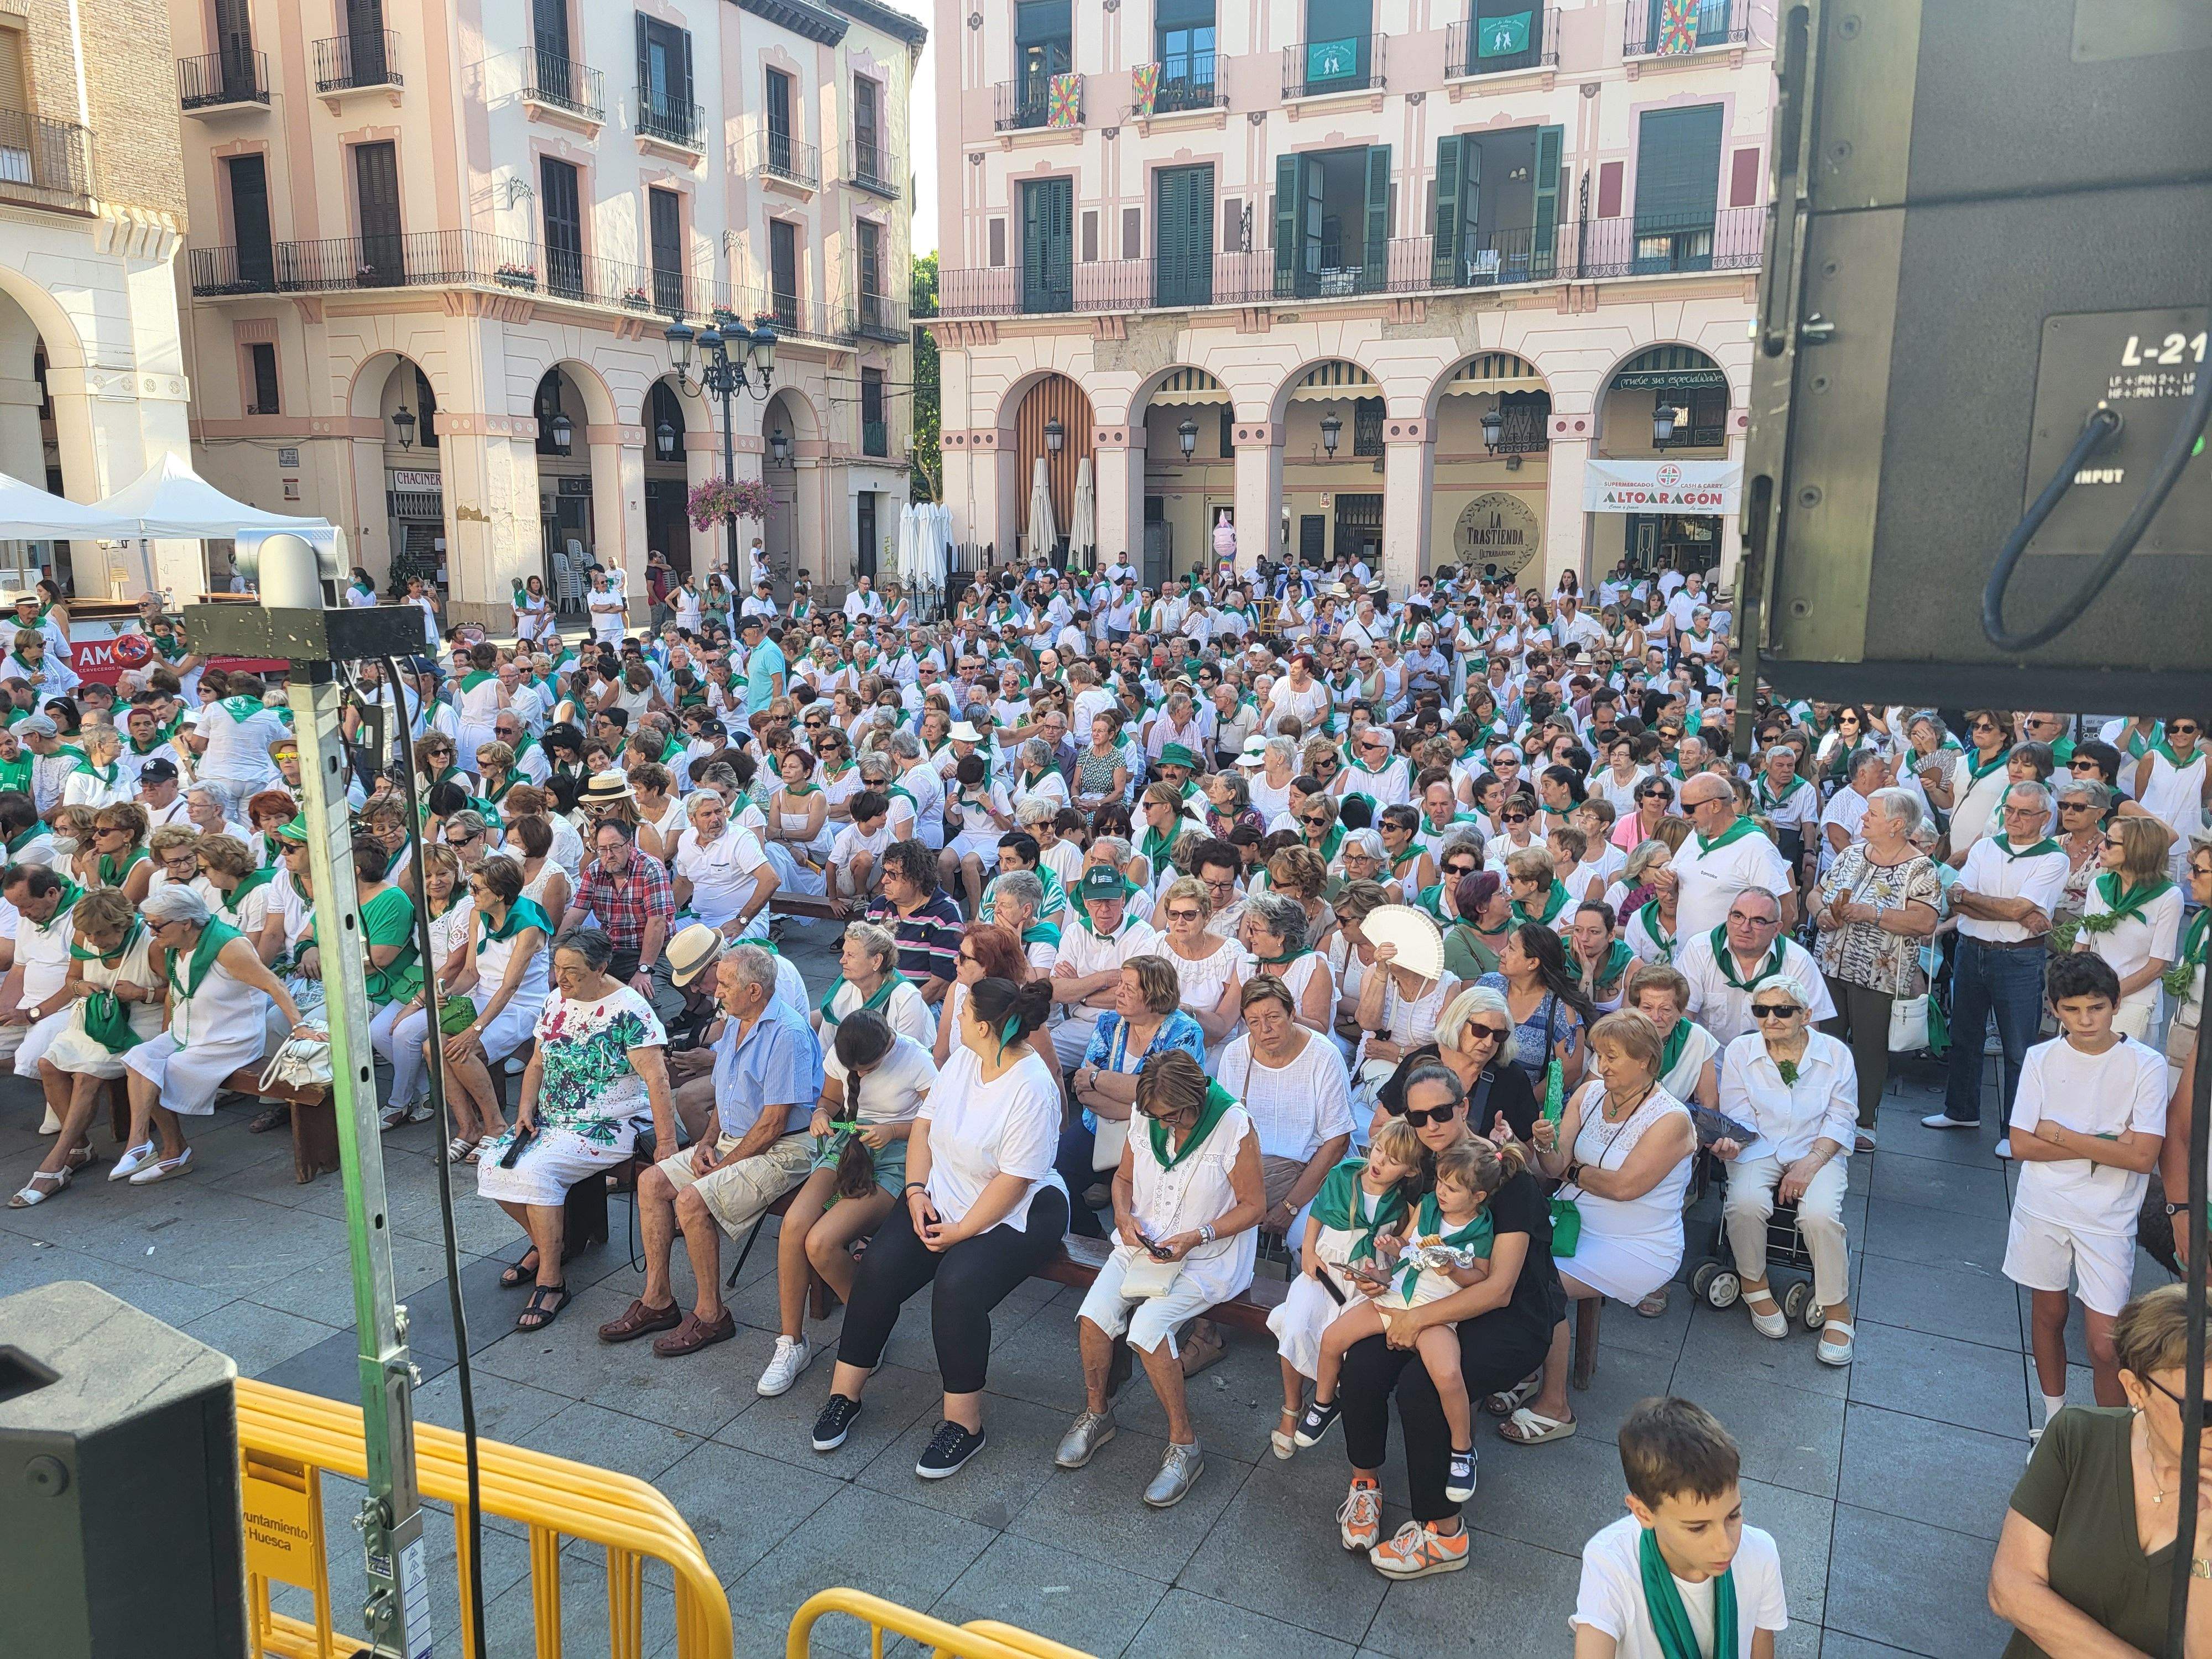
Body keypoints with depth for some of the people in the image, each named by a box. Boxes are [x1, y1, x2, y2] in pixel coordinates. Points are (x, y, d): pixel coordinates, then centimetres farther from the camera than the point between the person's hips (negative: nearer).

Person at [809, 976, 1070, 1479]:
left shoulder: (1032, 1088, -23)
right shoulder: (964, 1059, 1)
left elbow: (1014, 1181, -22)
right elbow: (925, 1121, 9)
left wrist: (960, 1233, -18)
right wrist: (916, 1190, -3)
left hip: (1014, 1213, -7)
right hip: (941, 1196, 7)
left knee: (957, 1285, -30)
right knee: (879, 1268, -14)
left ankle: (964, 1424, -11)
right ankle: (844, 1394, 3)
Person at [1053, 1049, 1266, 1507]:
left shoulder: (1235, 1127, -17)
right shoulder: (1146, 1121, -2)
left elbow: (1254, 1206, -10)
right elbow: (1123, 1177, 14)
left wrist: (1195, 1237, -21)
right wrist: (1124, 1215, -7)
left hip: (1206, 1258, -5)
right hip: (1141, 1244, 5)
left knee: (1148, 1325, -27)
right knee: (1093, 1316, -17)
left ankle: (1184, 1445, -9)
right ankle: (1097, 1413, 10)